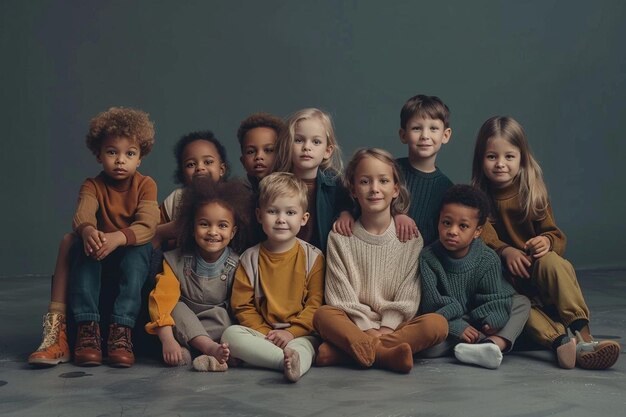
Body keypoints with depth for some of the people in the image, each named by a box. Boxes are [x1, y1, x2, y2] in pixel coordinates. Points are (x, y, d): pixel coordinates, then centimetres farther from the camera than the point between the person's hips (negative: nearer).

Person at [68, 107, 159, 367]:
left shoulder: (145, 185, -9)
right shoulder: (93, 186, -5)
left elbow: (147, 226, -26)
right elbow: (83, 214, -27)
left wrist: (118, 238, -48)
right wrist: (87, 231, -53)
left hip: (133, 251, -1)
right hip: (100, 254, 2)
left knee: (139, 251, -35)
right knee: (83, 247, -31)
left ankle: (121, 331, -39)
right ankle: (88, 328, -35)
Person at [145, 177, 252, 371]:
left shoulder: (236, 265, -9)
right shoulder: (176, 261, -8)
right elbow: (162, 298, -19)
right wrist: (168, 340, -34)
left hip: (219, 326, -1)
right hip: (183, 324, 1)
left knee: (221, 313, -29)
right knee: (176, 308, -26)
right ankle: (210, 348, -37)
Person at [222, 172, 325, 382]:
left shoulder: (313, 257, 4)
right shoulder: (250, 258, 8)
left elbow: (316, 303, -1)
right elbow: (242, 305, 5)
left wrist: (291, 332, -14)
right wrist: (265, 334, -9)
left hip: (300, 334, -2)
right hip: (261, 333, 2)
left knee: (304, 345, -36)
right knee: (230, 334, -28)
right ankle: (288, 359, -39)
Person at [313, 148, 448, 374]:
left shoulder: (410, 237, 5)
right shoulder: (340, 238, 4)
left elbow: (407, 296, 0)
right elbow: (342, 295, -2)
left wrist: (387, 328, -14)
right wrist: (367, 328, -15)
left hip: (395, 326, 1)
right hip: (355, 325, -1)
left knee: (437, 324, -28)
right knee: (323, 314, -28)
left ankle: (342, 352, -31)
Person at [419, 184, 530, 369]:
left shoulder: (488, 259, -5)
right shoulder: (427, 258, -10)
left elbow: (497, 298, -7)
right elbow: (433, 303, -16)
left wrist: (492, 320, -28)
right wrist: (456, 328, -26)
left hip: (479, 321, 3)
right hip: (447, 324, -3)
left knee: (522, 302, -12)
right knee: (429, 346, -34)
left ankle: (495, 343, -38)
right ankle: (485, 340, -23)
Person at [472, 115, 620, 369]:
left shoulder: (533, 194, 4)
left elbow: (556, 236, 1)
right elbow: (485, 237, -13)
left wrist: (547, 242, -23)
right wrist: (506, 251, -33)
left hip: (536, 267, 0)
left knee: (551, 261, -35)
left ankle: (582, 336, -44)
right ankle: (560, 341, -54)